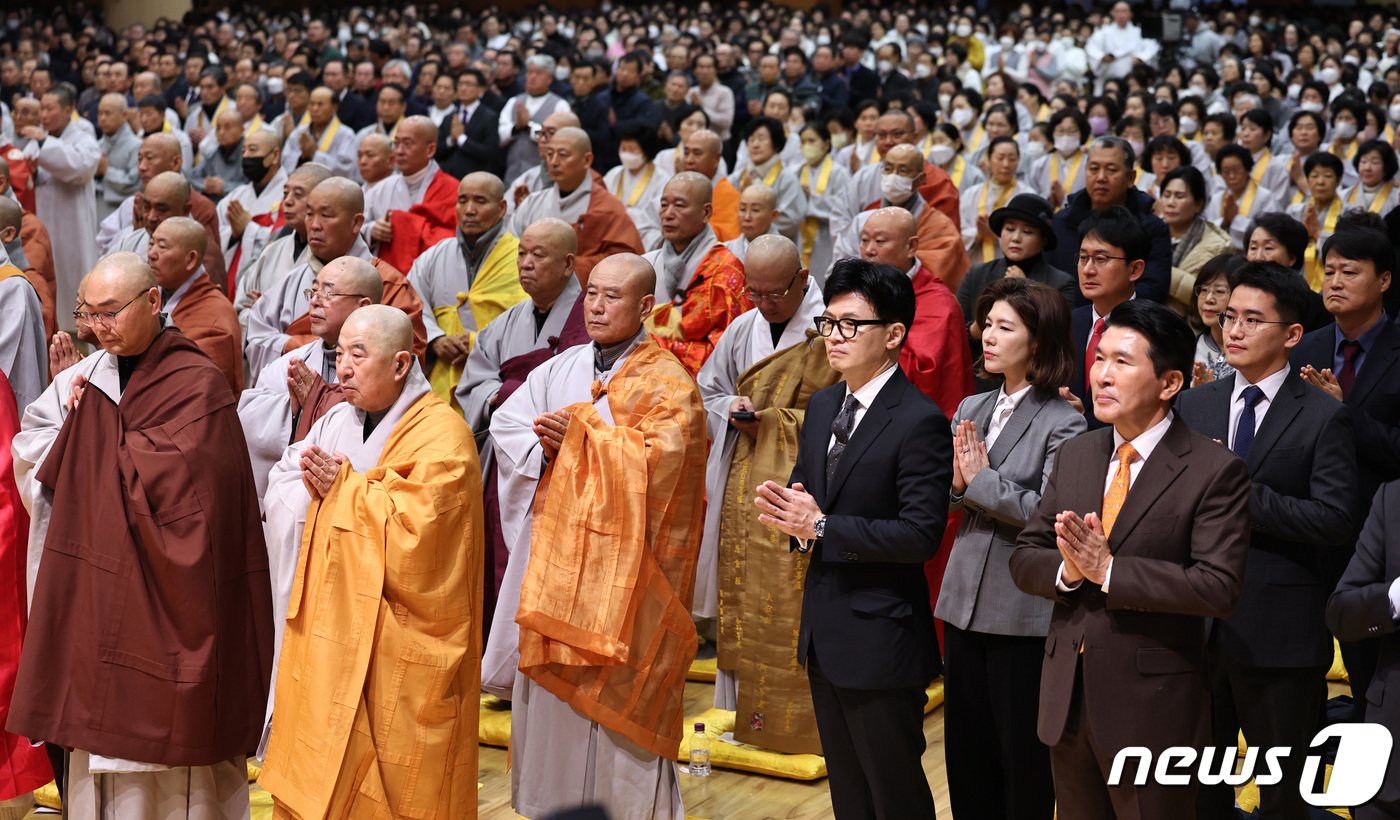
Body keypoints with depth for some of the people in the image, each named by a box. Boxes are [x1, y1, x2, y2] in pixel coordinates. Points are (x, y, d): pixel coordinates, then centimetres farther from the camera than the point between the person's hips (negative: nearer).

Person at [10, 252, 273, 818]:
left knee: (162, 724, 1)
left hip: (164, 593, -6)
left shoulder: (196, 383, -10)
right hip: (97, 587, 6)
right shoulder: (87, 377, 9)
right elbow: (30, 455, 10)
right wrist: (73, 414, -8)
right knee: (101, 711, 10)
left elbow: (171, 474, -20)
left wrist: (95, 418, -10)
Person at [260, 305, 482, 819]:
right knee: (315, 778, 10)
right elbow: (282, 488, 9)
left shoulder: (441, 435, -11)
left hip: (397, 650, -7)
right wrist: (316, 486, -12)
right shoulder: (338, 422, 12)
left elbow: (413, 527, -23)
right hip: (329, 631, 7)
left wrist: (345, 489, -12)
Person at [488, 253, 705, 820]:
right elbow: (506, 422, 6)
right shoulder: (561, 370, 13)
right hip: (555, 547, 5)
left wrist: (579, 436, -15)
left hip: (621, 557, -5)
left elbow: (657, 458, -18)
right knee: (550, 682, 9)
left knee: (616, 692, -3)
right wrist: (546, 451, -12)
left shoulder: (668, 382, -4)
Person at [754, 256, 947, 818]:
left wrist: (821, 527, -24)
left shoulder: (919, 422, -17)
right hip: (823, 632, 8)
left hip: (880, 639, -8)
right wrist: (790, 511, -8)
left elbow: (921, 534, -22)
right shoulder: (822, 407, 9)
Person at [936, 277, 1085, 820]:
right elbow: (943, 501, 9)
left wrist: (981, 478, -15)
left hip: (1022, 612, -6)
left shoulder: (1063, 423, -12)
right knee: (967, 747, 15)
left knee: (1022, 754, 6)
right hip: (965, 601, 6)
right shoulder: (970, 411, 8)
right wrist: (956, 482, -12)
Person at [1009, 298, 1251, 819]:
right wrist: (1067, 569, -16)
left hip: (1151, 704, -5)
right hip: (1067, 694, 6)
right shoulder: (1075, 454, 7)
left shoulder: (1214, 471, -11)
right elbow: (1024, 558, 6)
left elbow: (1218, 587, -20)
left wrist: (1108, 570, -23)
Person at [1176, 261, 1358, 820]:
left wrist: (1242, 493, -19)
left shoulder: (1323, 417, -7)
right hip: (1200, 623, 4)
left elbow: (1336, 522, -16)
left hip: (1279, 633, -4)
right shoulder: (1193, 406, 8)